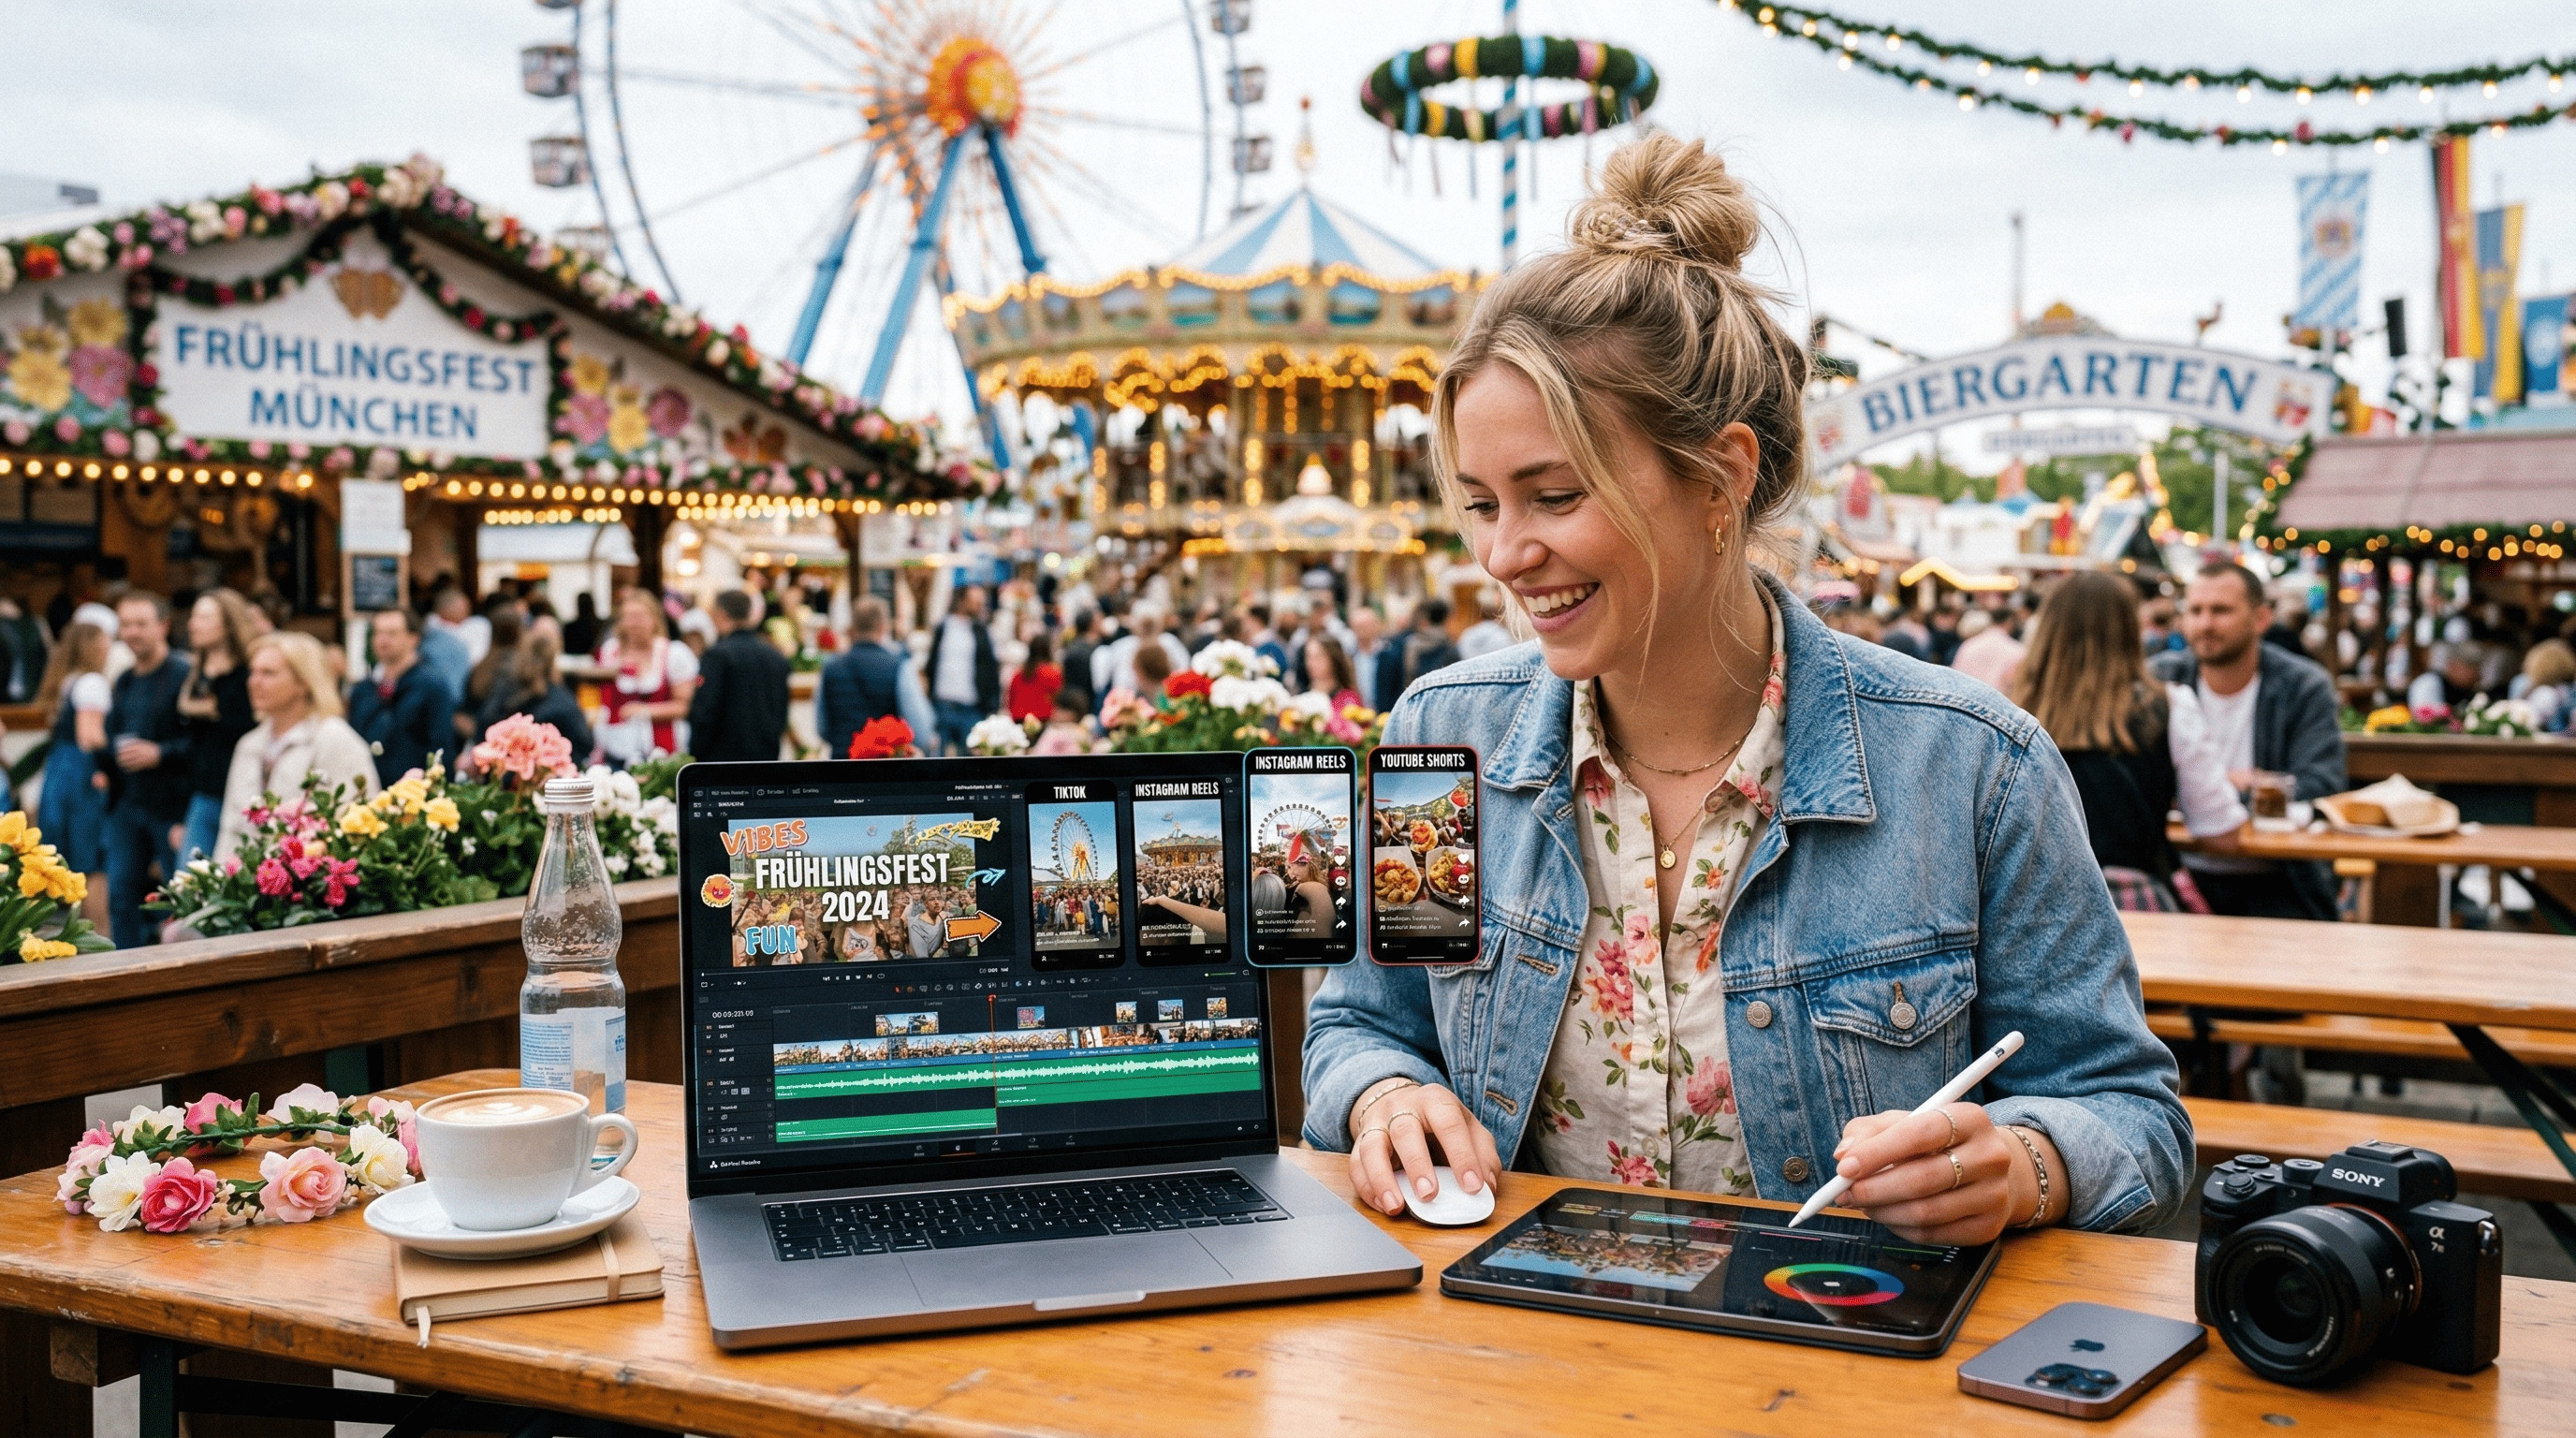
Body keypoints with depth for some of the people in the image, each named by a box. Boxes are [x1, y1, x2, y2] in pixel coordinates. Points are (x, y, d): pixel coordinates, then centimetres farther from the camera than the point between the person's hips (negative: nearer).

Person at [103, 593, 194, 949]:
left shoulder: (185, 674, -8)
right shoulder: (124, 682, 17)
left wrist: (159, 753, -21)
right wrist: (103, 766, 11)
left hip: (171, 804, -8)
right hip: (125, 803, 8)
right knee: (121, 894, 9)